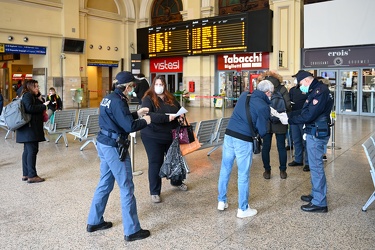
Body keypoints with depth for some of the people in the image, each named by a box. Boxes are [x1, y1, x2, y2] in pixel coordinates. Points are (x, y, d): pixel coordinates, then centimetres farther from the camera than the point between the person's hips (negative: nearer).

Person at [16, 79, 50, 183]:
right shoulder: (28, 95, -10)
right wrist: (43, 105, -18)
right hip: (30, 129, -11)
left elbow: (37, 107, 19)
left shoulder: (32, 96, 21)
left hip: (28, 129, 11)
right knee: (32, 150, -9)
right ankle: (32, 176, -8)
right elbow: (29, 108, -25)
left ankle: (26, 174, 19)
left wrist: (41, 100, 4)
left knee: (27, 151, 13)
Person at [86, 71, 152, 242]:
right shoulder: (118, 101, -19)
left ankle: (94, 222, 31)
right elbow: (129, 126, -23)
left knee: (105, 184, 19)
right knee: (126, 187, -1)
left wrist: (137, 114, 16)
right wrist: (145, 121, -6)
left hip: (104, 144, 10)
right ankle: (132, 230, 8)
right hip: (114, 147, -10)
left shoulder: (109, 98, 11)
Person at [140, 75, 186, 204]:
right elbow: (146, 115, -27)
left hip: (171, 135, 6)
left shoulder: (171, 98, 7)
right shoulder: (148, 99, -10)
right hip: (153, 137, -6)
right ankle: (154, 192, 15)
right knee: (155, 163, 1)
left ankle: (176, 181, 45)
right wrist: (167, 117, -32)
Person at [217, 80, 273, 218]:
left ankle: (222, 201, 29)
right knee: (243, 175, 6)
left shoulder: (244, 95, 8)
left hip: (229, 135, 6)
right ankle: (243, 209, 17)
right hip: (243, 140, -6)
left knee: (225, 170, 16)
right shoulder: (263, 107, -9)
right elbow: (262, 131, -7)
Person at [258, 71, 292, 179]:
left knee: (281, 147, 9)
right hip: (266, 123, 1)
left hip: (280, 123, -1)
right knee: (266, 147, 7)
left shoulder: (282, 89, -8)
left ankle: (283, 170, 25)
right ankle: (267, 169, 24)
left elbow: (288, 105, -10)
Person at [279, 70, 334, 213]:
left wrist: (289, 120, -14)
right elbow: (305, 111, 15)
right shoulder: (316, 90, 14)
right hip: (314, 132, 10)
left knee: (316, 166, -4)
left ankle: (320, 203, 5)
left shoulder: (320, 91, -18)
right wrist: (288, 115, 6)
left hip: (317, 134, -10)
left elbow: (309, 115, -22)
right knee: (315, 165, 18)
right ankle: (316, 194, 30)